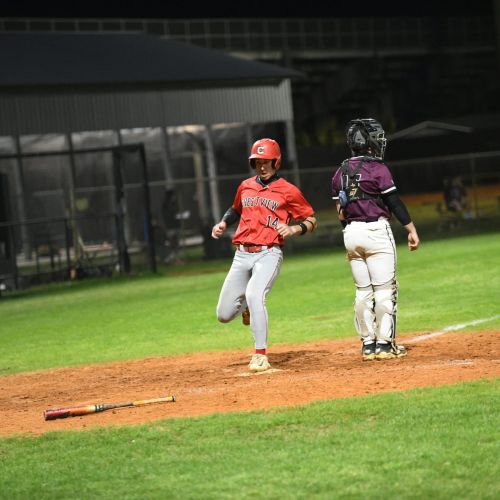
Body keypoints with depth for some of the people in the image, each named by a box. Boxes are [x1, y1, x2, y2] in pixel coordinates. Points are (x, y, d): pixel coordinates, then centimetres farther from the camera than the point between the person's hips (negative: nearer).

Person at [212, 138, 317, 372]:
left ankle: (260, 356, -21)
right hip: (242, 254, 5)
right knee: (224, 314, 3)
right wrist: (223, 223, 14)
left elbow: (311, 220, 4)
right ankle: (248, 307, 40)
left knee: (254, 295, -31)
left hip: (268, 254, -5)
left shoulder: (288, 191, 0)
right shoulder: (246, 186, 14)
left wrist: (294, 229, -15)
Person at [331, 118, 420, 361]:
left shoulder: (340, 173, 10)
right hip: (376, 231, -6)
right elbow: (395, 202, -12)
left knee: (363, 291, 11)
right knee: (384, 289, -2)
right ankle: (384, 344, -2)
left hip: (351, 233, 6)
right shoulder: (378, 169, -9)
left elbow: (340, 211, 13)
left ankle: (367, 344, 12)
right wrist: (411, 229, -9)